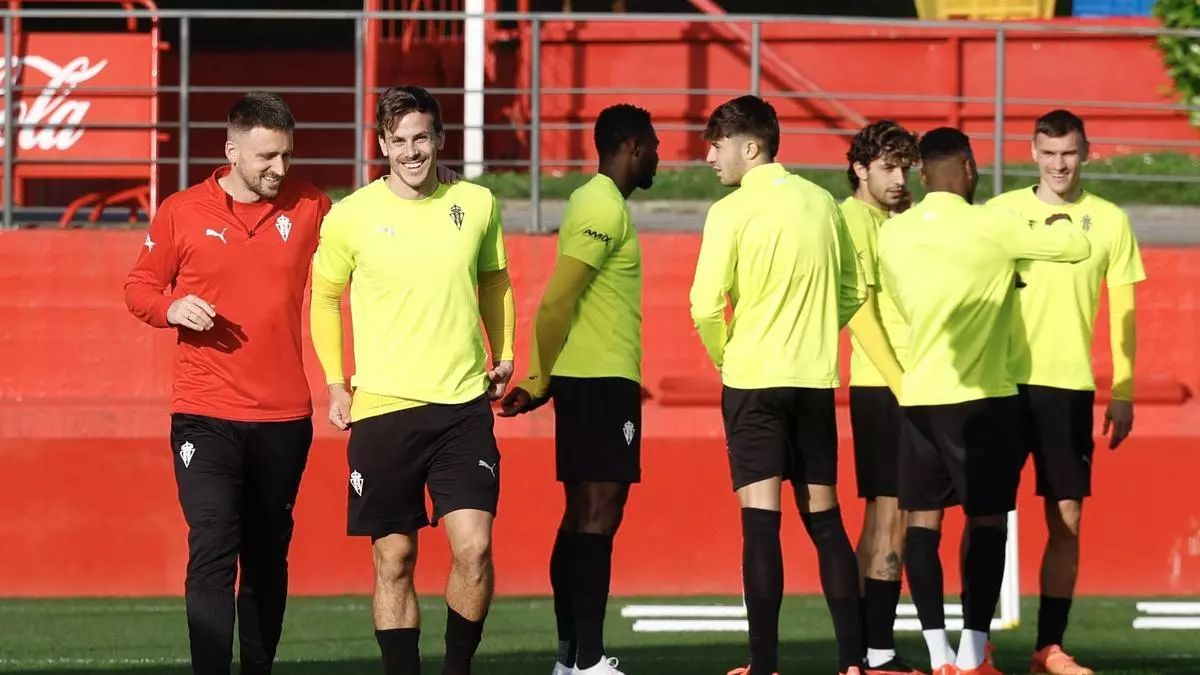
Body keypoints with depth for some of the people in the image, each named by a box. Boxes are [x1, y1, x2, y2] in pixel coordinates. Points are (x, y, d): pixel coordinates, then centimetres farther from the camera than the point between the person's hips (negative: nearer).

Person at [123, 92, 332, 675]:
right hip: (206, 416, -2)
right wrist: (172, 308, -12)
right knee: (213, 551, -15)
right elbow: (139, 287, 9)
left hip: (284, 418, 3)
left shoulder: (308, 207, 3)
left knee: (267, 560, 11)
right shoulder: (181, 213, 0)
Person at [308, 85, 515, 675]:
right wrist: (335, 383, 6)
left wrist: (503, 353, 15)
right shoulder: (351, 217, -2)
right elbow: (325, 296, 12)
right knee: (394, 561, 1)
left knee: (474, 547, -10)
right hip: (382, 407, -1)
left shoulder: (477, 205, 4)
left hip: (464, 404, 1)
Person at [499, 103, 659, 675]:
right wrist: (537, 381, -15)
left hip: (590, 379, 10)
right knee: (598, 513, -11)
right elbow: (556, 300, -19)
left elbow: (565, 299, 19)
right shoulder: (605, 208, -13)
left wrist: (541, 381, 18)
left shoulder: (595, 203, 18)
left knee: (584, 514, 11)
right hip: (603, 379, -10)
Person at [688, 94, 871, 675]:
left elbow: (707, 306, -13)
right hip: (816, 378, 5)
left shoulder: (731, 212, -10)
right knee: (825, 518, 11)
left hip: (754, 380, -5)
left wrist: (724, 357, 5)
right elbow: (854, 293, 13)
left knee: (761, 520, -5)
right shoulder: (822, 203, 6)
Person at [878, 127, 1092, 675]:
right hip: (981, 397, -4)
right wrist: (1061, 224, 20)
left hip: (919, 394, 4)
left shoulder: (893, 234, 3)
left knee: (922, 521, 6)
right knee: (986, 522, 2)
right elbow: (1077, 247, -2)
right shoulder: (990, 228, -10)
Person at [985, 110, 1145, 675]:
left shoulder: (1109, 221, 5)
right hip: (1005, 382, -1)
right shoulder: (1000, 212, 3)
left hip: (1071, 386, 1)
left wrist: (1123, 393, 3)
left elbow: (1122, 313, 8)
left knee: (1066, 520, 1)